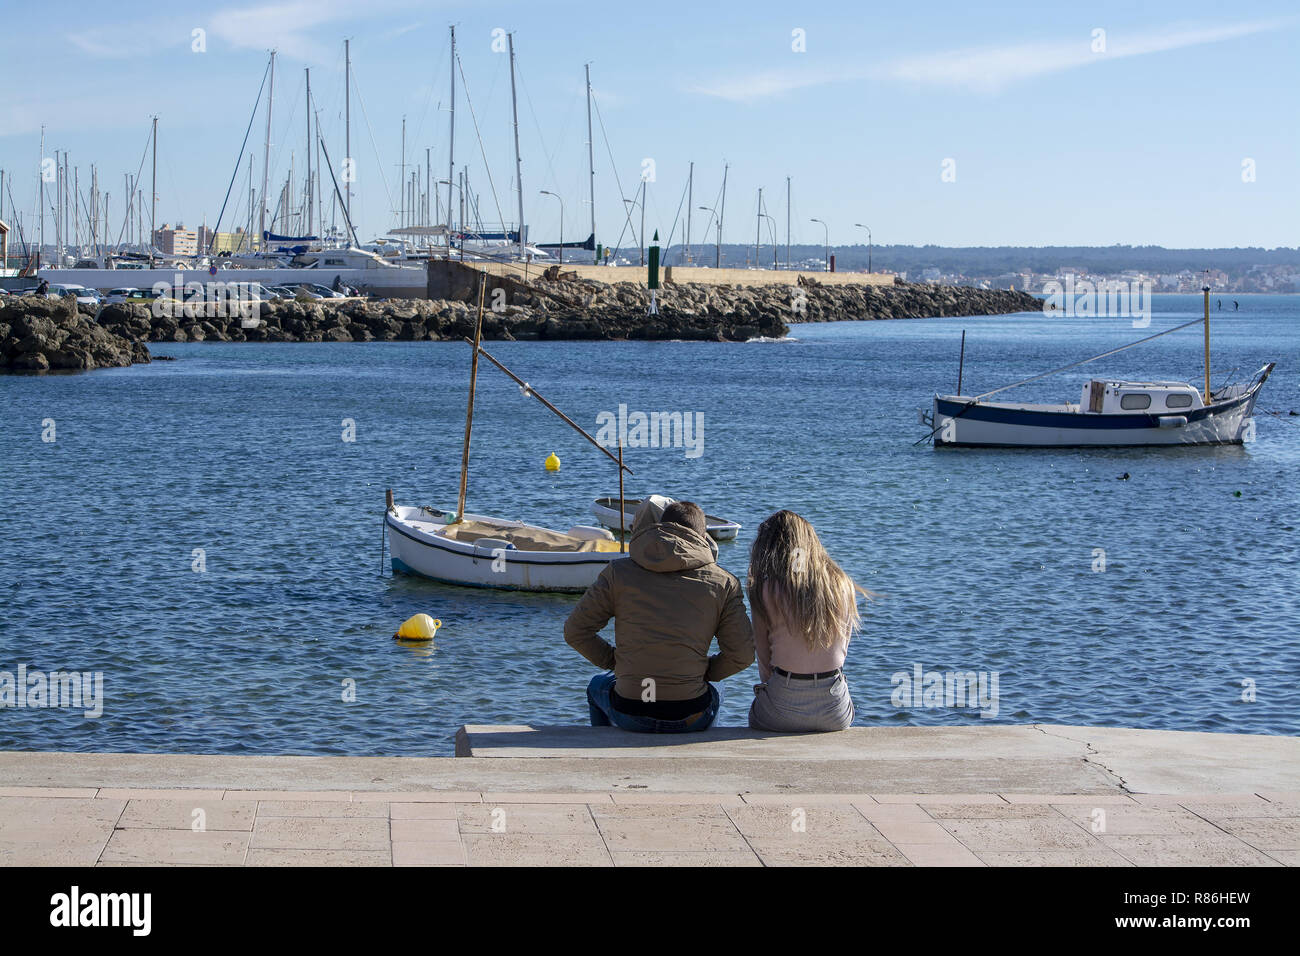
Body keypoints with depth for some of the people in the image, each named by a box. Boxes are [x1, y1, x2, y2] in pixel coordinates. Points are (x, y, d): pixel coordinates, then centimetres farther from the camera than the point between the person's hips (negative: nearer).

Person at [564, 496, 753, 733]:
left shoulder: (619, 572, 0)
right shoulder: (723, 582, -1)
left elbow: (575, 631, 3)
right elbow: (741, 655, -2)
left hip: (630, 715, 0)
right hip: (690, 718, 0)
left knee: (597, 686, 38)